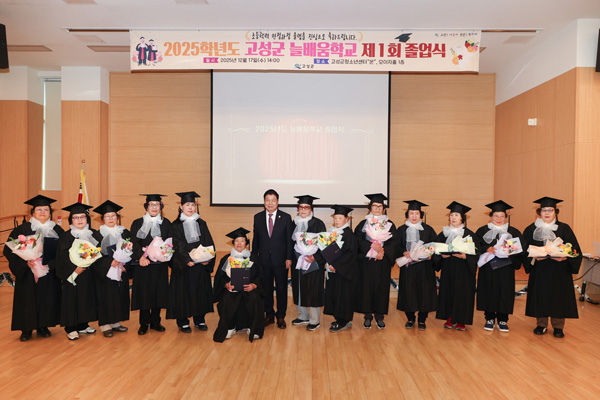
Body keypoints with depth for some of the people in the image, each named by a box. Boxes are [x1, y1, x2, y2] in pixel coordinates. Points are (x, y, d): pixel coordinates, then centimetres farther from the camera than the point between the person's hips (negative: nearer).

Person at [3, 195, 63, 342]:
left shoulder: (57, 231, 5)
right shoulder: (22, 230, 0)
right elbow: (9, 250, -4)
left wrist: (50, 265, -11)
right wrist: (26, 262, -17)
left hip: (49, 275, 2)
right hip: (27, 275, -1)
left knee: (47, 300, 6)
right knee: (28, 300, 3)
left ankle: (43, 327, 23)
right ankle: (27, 329, 19)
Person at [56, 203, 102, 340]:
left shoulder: (94, 234, 8)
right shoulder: (66, 237, -2)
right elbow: (63, 256, -10)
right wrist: (74, 268, -22)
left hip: (89, 274, 4)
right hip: (72, 274, -4)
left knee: (87, 297, 9)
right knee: (72, 299, 0)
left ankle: (83, 325, 22)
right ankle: (71, 328, 10)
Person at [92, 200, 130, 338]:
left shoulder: (124, 233, 7)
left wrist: (123, 263, -10)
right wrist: (111, 262, -20)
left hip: (121, 272, 4)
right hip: (105, 272, -4)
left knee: (120, 296, 7)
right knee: (106, 297, -2)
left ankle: (116, 323, 20)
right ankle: (105, 325, 8)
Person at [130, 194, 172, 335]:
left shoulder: (166, 223, 9)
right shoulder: (137, 223, 5)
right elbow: (134, 243, -5)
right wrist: (141, 256, -21)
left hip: (159, 264, 1)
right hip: (142, 264, -1)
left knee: (158, 291, 6)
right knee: (143, 292, 2)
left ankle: (155, 322, 20)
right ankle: (144, 323, 15)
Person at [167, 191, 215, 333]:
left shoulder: (201, 223, 10)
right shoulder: (176, 225, 0)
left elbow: (209, 243, 4)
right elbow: (178, 246, -10)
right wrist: (187, 260, -24)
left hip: (201, 265, 3)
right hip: (183, 265, -3)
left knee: (201, 291, 8)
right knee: (183, 292, 2)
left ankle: (199, 320, 22)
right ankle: (182, 322, 15)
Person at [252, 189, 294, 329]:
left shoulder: (286, 217, -2)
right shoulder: (258, 217, 4)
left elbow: (289, 239, -2)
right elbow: (256, 239, 8)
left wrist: (289, 258, -7)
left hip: (280, 259, -2)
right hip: (264, 260, 2)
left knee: (281, 289, 7)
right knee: (266, 289, 10)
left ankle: (281, 317, 22)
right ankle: (269, 315, 25)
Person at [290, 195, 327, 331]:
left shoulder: (317, 224, -8)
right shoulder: (295, 223, 8)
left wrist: (314, 257, -23)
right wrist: (291, 258, 8)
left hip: (313, 263, -6)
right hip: (297, 262, 6)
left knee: (313, 290, 0)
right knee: (299, 289, 12)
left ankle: (315, 320, 12)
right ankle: (303, 316, 28)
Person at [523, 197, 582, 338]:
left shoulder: (564, 229, 2)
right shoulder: (531, 229, 4)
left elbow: (574, 250, 0)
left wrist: (563, 257, -18)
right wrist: (534, 257, -14)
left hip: (559, 270, 0)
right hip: (539, 270, 1)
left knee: (558, 297, 3)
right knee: (540, 296, 3)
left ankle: (558, 326, 18)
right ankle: (541, 324, 18)